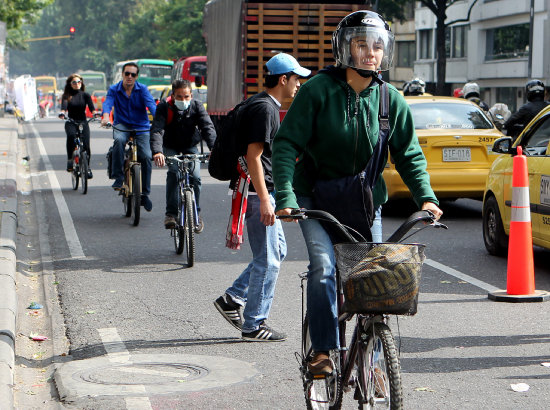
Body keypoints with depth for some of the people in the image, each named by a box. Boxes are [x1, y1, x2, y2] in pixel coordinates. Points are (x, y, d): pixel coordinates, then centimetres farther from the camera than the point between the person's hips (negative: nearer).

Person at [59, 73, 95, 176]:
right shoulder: (66, 96, 6)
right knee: (71, 135, -33)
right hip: (71, 122, -1)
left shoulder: (85, 95, 8)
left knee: (86, 145, -11)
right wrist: (62, 113, -35)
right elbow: (64, 106, -13)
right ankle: (70, 160, -26)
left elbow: (91, 107, -7)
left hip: (83, 122, 1)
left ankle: (88, 167, 5)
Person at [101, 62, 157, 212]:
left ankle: (145, 193, -3)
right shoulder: (114, 89, 0)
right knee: (119, 140, -36)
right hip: (122, 126, -1)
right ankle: (118, 177, -24)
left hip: (141, 128, 1)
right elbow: (107, 103, -17)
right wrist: (105, 116, -40)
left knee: (146, 156, -17)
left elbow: (151, 105, -16)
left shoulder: (142, 89, -1)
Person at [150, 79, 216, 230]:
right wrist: (157, 152, -54)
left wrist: (214, 148, -49)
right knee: (173, 171, -26)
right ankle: (171, 213, -19)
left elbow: (208, 128, -30)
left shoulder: (197, 106, -20)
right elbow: (156, 130, -36)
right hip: (170, 147, -1)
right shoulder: (164, 107, -24)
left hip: (190, 146, 1)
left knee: (195, 176, -16)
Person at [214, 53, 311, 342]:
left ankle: (232, 299, 17)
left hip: (262, 191, 10)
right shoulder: (264, 108, -16)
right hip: (258, 191, -10)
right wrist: (264, 200, -24)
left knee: (278, 250, 16)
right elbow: (253, 156, -22)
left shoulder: (264, 105, 15)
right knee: (267, 259, -4)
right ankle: (253, 325, 3)